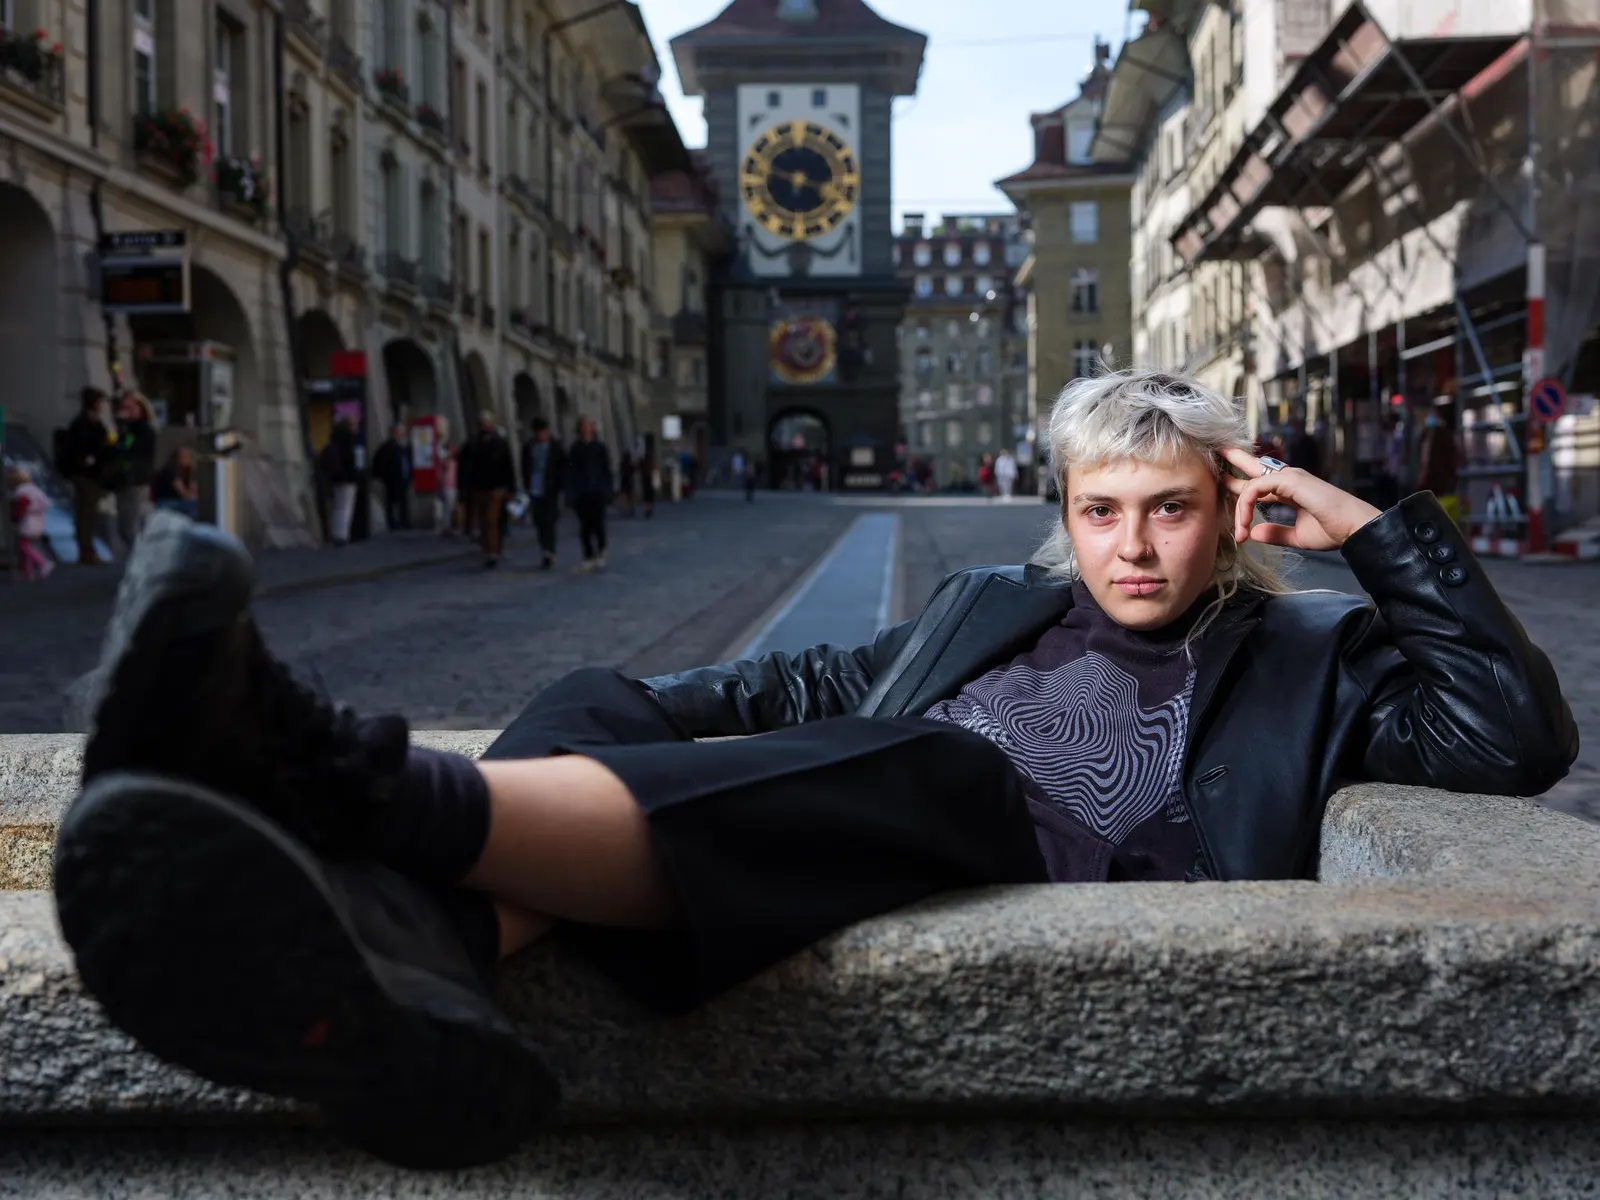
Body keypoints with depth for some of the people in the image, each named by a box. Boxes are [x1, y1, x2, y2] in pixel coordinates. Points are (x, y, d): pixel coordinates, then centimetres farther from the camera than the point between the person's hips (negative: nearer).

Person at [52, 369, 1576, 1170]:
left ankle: (391, 798, -56)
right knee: (592, 705, -21)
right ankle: (419, 943, -57)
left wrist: (1371, 526, 13)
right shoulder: (990, 608, 35)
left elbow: (1517, 736, 16)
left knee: (930, 762, -37)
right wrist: (624, 714, 19)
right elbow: (814, 687, 33)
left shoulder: (1303, 659, 26)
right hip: (844, 839, 5)